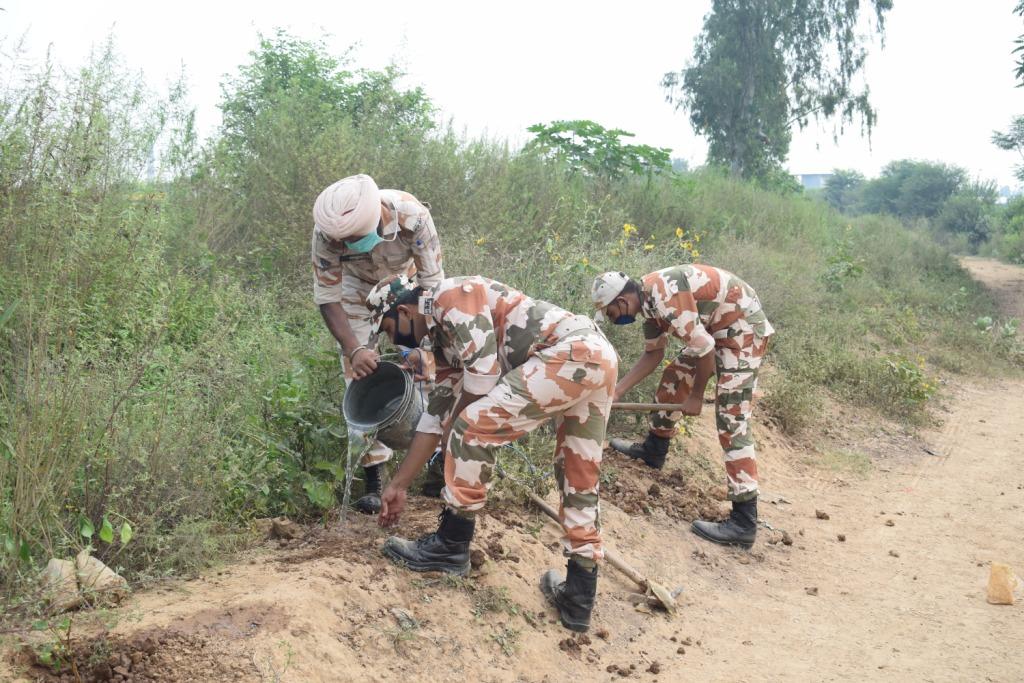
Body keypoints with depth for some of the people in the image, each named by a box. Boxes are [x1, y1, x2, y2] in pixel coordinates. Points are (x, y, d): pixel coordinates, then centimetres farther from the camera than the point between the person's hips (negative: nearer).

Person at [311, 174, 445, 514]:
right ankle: (373, 482, -3)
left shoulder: (413, 217, -38)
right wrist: (354, 350, -37)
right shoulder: (328, 232, -35)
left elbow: (431, 282, -27)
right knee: (363, 378, -10)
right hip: (358, 289, 0)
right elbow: (327, 297, -25)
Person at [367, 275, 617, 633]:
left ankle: (451, 545, 3)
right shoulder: (441, 336, 25)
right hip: (600, 357, 11)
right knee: (579, 479, 15)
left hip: (572, 353, -11)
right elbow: (436, 415, 28)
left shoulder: (451, 296, -3)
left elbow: (485, 374, -11)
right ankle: (578, 595, 21)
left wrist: (456, 423, 8)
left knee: (473, 428, -8)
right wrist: (398, 485, 30)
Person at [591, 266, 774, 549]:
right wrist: (618, 390, 13)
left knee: (732, 420, -12)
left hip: (743, 328, -10)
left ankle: (744, 522, -13)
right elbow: (653, 353, 16)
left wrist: (696, 396, -11)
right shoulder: (648, 300, 5)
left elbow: (703, 348, -25)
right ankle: (653, 451, 41)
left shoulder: (665, 296, -26)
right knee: (674, 378, 19)